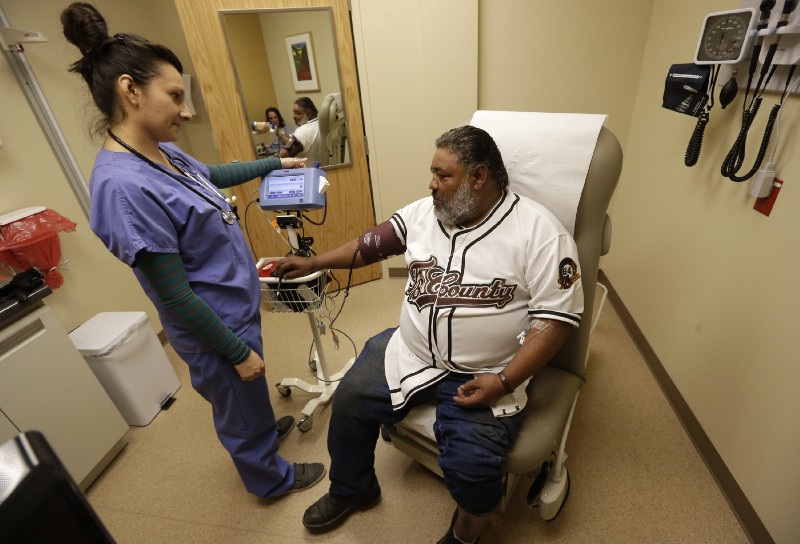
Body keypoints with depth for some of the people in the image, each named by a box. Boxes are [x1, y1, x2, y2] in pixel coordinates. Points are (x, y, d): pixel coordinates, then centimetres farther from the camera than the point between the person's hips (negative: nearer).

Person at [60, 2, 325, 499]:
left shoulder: (162, 152, -2)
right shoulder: (123, 186, -29)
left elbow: (213, 175, 20)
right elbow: (175, 296, -25)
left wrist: (274, 164, 24)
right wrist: (238, 351, -18)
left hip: (238, 304, 8)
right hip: (217, 326, -8)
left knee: (246, 396, 32)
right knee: (240, 403, 19)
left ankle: (264, 428, 60)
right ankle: (271, 478, 46)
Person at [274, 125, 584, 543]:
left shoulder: (539, 232, -12)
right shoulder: (423, 212, 3)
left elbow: (554, 317, -13)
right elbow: (372, 243, 12)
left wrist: (504, 381, -19)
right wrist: (313, 262, 14)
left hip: (483, 375, -4)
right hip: (410, 352, 5)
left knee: (471, 466, -20)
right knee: (349, 400, 2)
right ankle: (352, 489, 35)